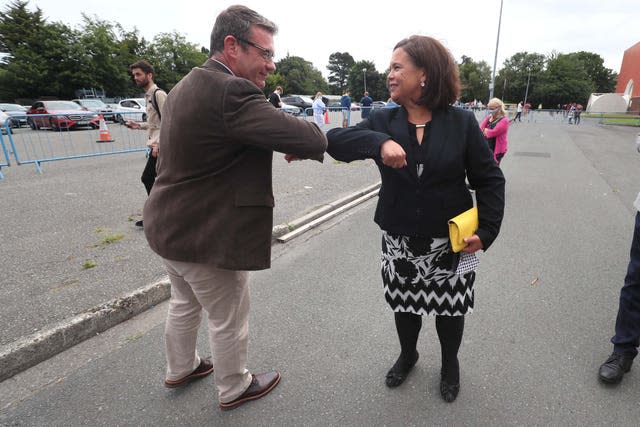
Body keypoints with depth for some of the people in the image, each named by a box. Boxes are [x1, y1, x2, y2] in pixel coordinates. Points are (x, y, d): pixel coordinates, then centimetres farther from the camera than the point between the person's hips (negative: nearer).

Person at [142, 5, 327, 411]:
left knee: (184, 304, 28)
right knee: (229, 322, 13)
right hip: (207, 238, -10)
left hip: (170, 226, 10)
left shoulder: (187, 85, 7)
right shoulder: (230, 92, -26)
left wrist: (279, 141, 2)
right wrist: (309, 141, -5)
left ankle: (181, 368, 52)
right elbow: (311, 139, -29)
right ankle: (235, 388, 38)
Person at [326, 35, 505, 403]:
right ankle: (408, 355, 50)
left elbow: (490, 180, -3)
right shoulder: (383, 121, -5)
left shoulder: (462, 122, -8)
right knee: (404, 305, 19)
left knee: (450, 309, 17)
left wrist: (487, 230, -11)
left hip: (451, 243, -1)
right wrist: (377, 141, -36)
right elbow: (335, 142, -18)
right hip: (399, 243, 2)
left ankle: (450, 363, 48)